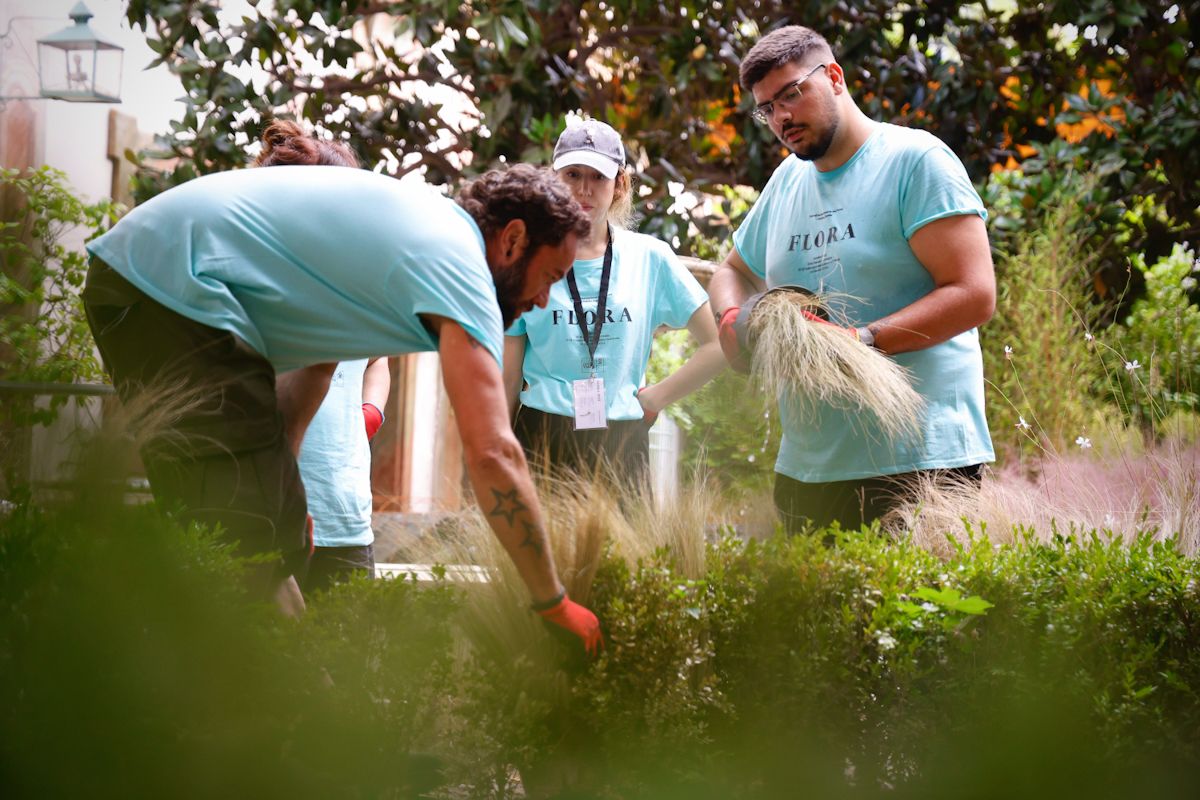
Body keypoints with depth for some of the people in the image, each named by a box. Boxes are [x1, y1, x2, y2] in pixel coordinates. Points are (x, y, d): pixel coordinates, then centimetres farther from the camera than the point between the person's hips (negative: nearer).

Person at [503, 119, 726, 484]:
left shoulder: (650, 258, 7)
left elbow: (717, 345, 9)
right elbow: (507, 380, 5)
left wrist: (653, 399, 2)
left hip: (623, 446, 1)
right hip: (542, 439, -1)